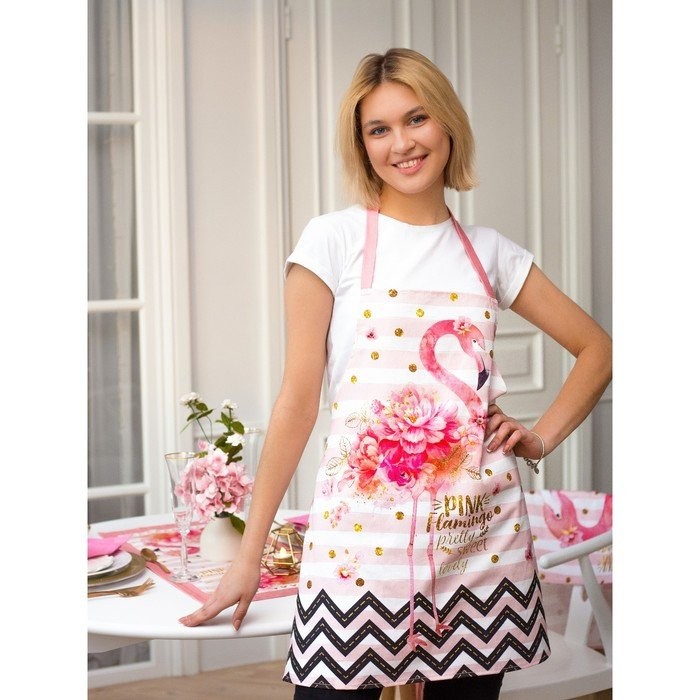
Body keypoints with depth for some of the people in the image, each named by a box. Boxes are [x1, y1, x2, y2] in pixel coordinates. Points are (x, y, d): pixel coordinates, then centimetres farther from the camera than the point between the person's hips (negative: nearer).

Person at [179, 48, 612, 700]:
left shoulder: (490, 254, 8)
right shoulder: (333, 241, -1)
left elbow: (598, 348, 19)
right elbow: (298, 401, -2)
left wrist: (541, 437, 5)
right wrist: (249, 555, -3)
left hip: (481, 540, 3)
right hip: (363, 538, -3)